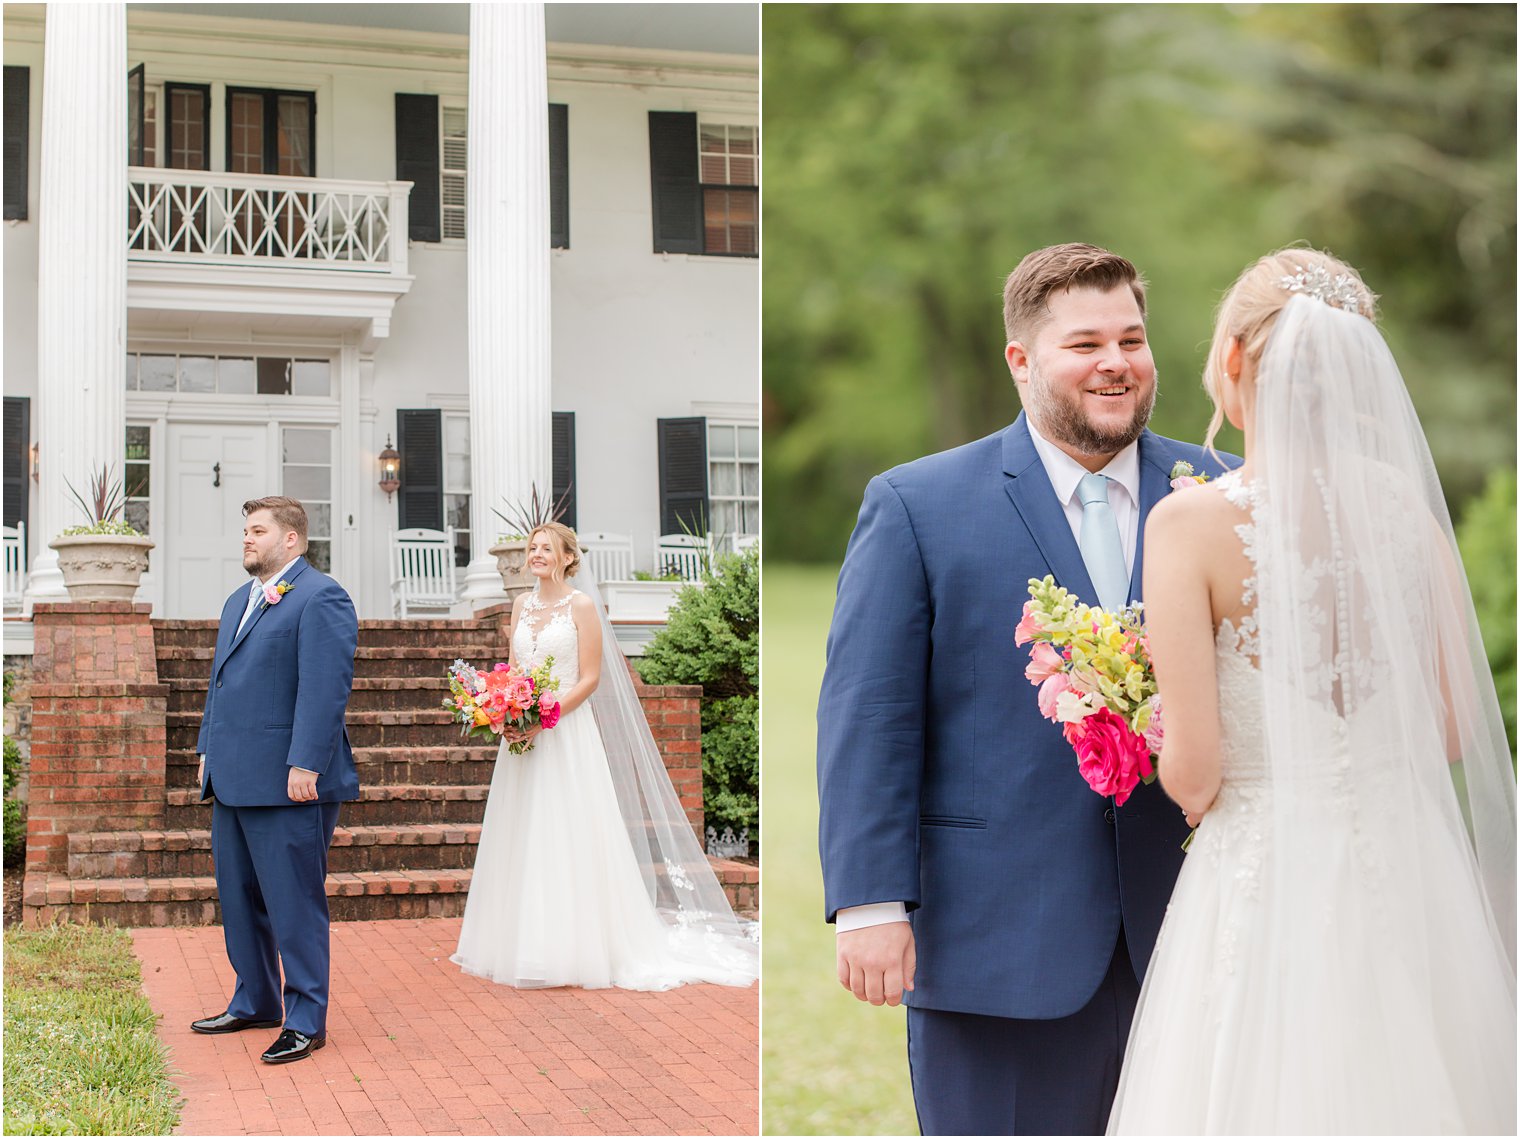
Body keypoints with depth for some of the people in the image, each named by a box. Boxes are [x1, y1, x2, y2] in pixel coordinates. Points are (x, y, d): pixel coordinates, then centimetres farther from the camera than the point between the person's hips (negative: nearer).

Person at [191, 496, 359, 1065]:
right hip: (233, 781, 9)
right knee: (238, 897, 17)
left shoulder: (320, 598, -11)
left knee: (294, 904, -2)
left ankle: (305, 1021, 7)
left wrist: (305, 765, -23)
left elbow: (325, 687, -19)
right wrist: (209, 751, 18)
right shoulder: (239, 602, 19)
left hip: (287, 784, -9)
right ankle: (254, 1002, 30)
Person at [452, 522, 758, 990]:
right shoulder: (522, 605, 12)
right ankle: (525, 943, 15)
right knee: (523, 839, 7)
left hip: (567, 734, -6)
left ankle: (575, 947, 2)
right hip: (522, 735, 6)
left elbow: (590, 678, -9)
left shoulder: (581, 605, -5)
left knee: (567, 836, -5)